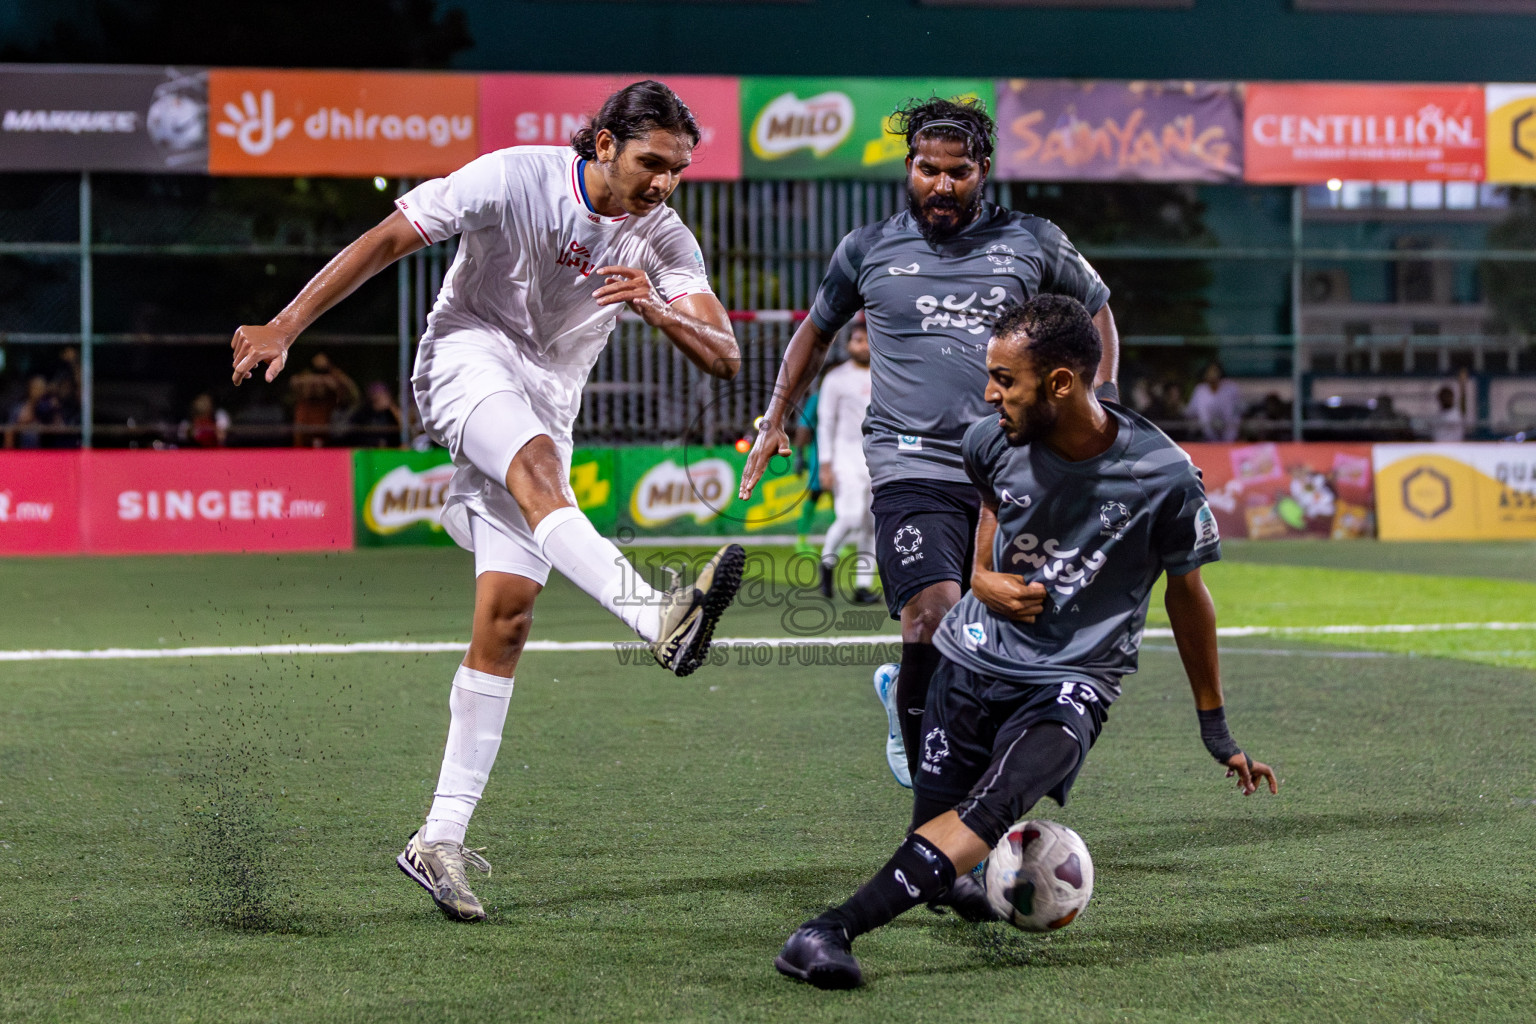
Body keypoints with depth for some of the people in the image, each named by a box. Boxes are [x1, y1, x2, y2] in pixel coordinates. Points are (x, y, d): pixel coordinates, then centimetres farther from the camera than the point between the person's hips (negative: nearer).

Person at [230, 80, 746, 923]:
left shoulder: (663, 240, -4)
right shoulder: (516, 177, -15)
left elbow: (724, 357, -12)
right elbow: (386, 241, -10)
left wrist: (661, 312, -33)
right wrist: (284, 327, -13)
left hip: (547, 403, 4)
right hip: (469, 356, -4)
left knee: (507, 613, -8)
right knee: (536, 464, -37)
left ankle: (439, 837, -5)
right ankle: (657, 617, -62)